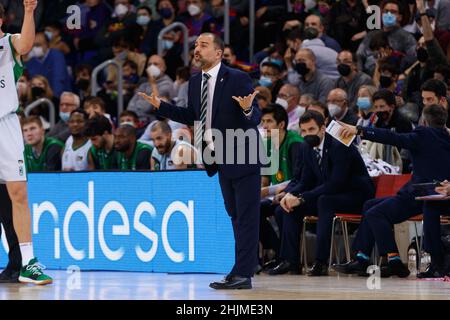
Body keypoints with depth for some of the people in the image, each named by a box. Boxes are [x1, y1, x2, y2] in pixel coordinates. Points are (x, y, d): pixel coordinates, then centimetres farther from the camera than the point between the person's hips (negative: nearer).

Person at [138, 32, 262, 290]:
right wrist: (161, 106, 12)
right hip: (220, 160, 8)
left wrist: (247, 110, -37)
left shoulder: (237, 79, -14)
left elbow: (256, 118, -15)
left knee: (246, 217, -5)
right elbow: (191, 116, 19)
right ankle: (243, 270, 25)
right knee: (235, 215, 16)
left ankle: (243, 274, -5)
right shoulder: (195, 82, 8)